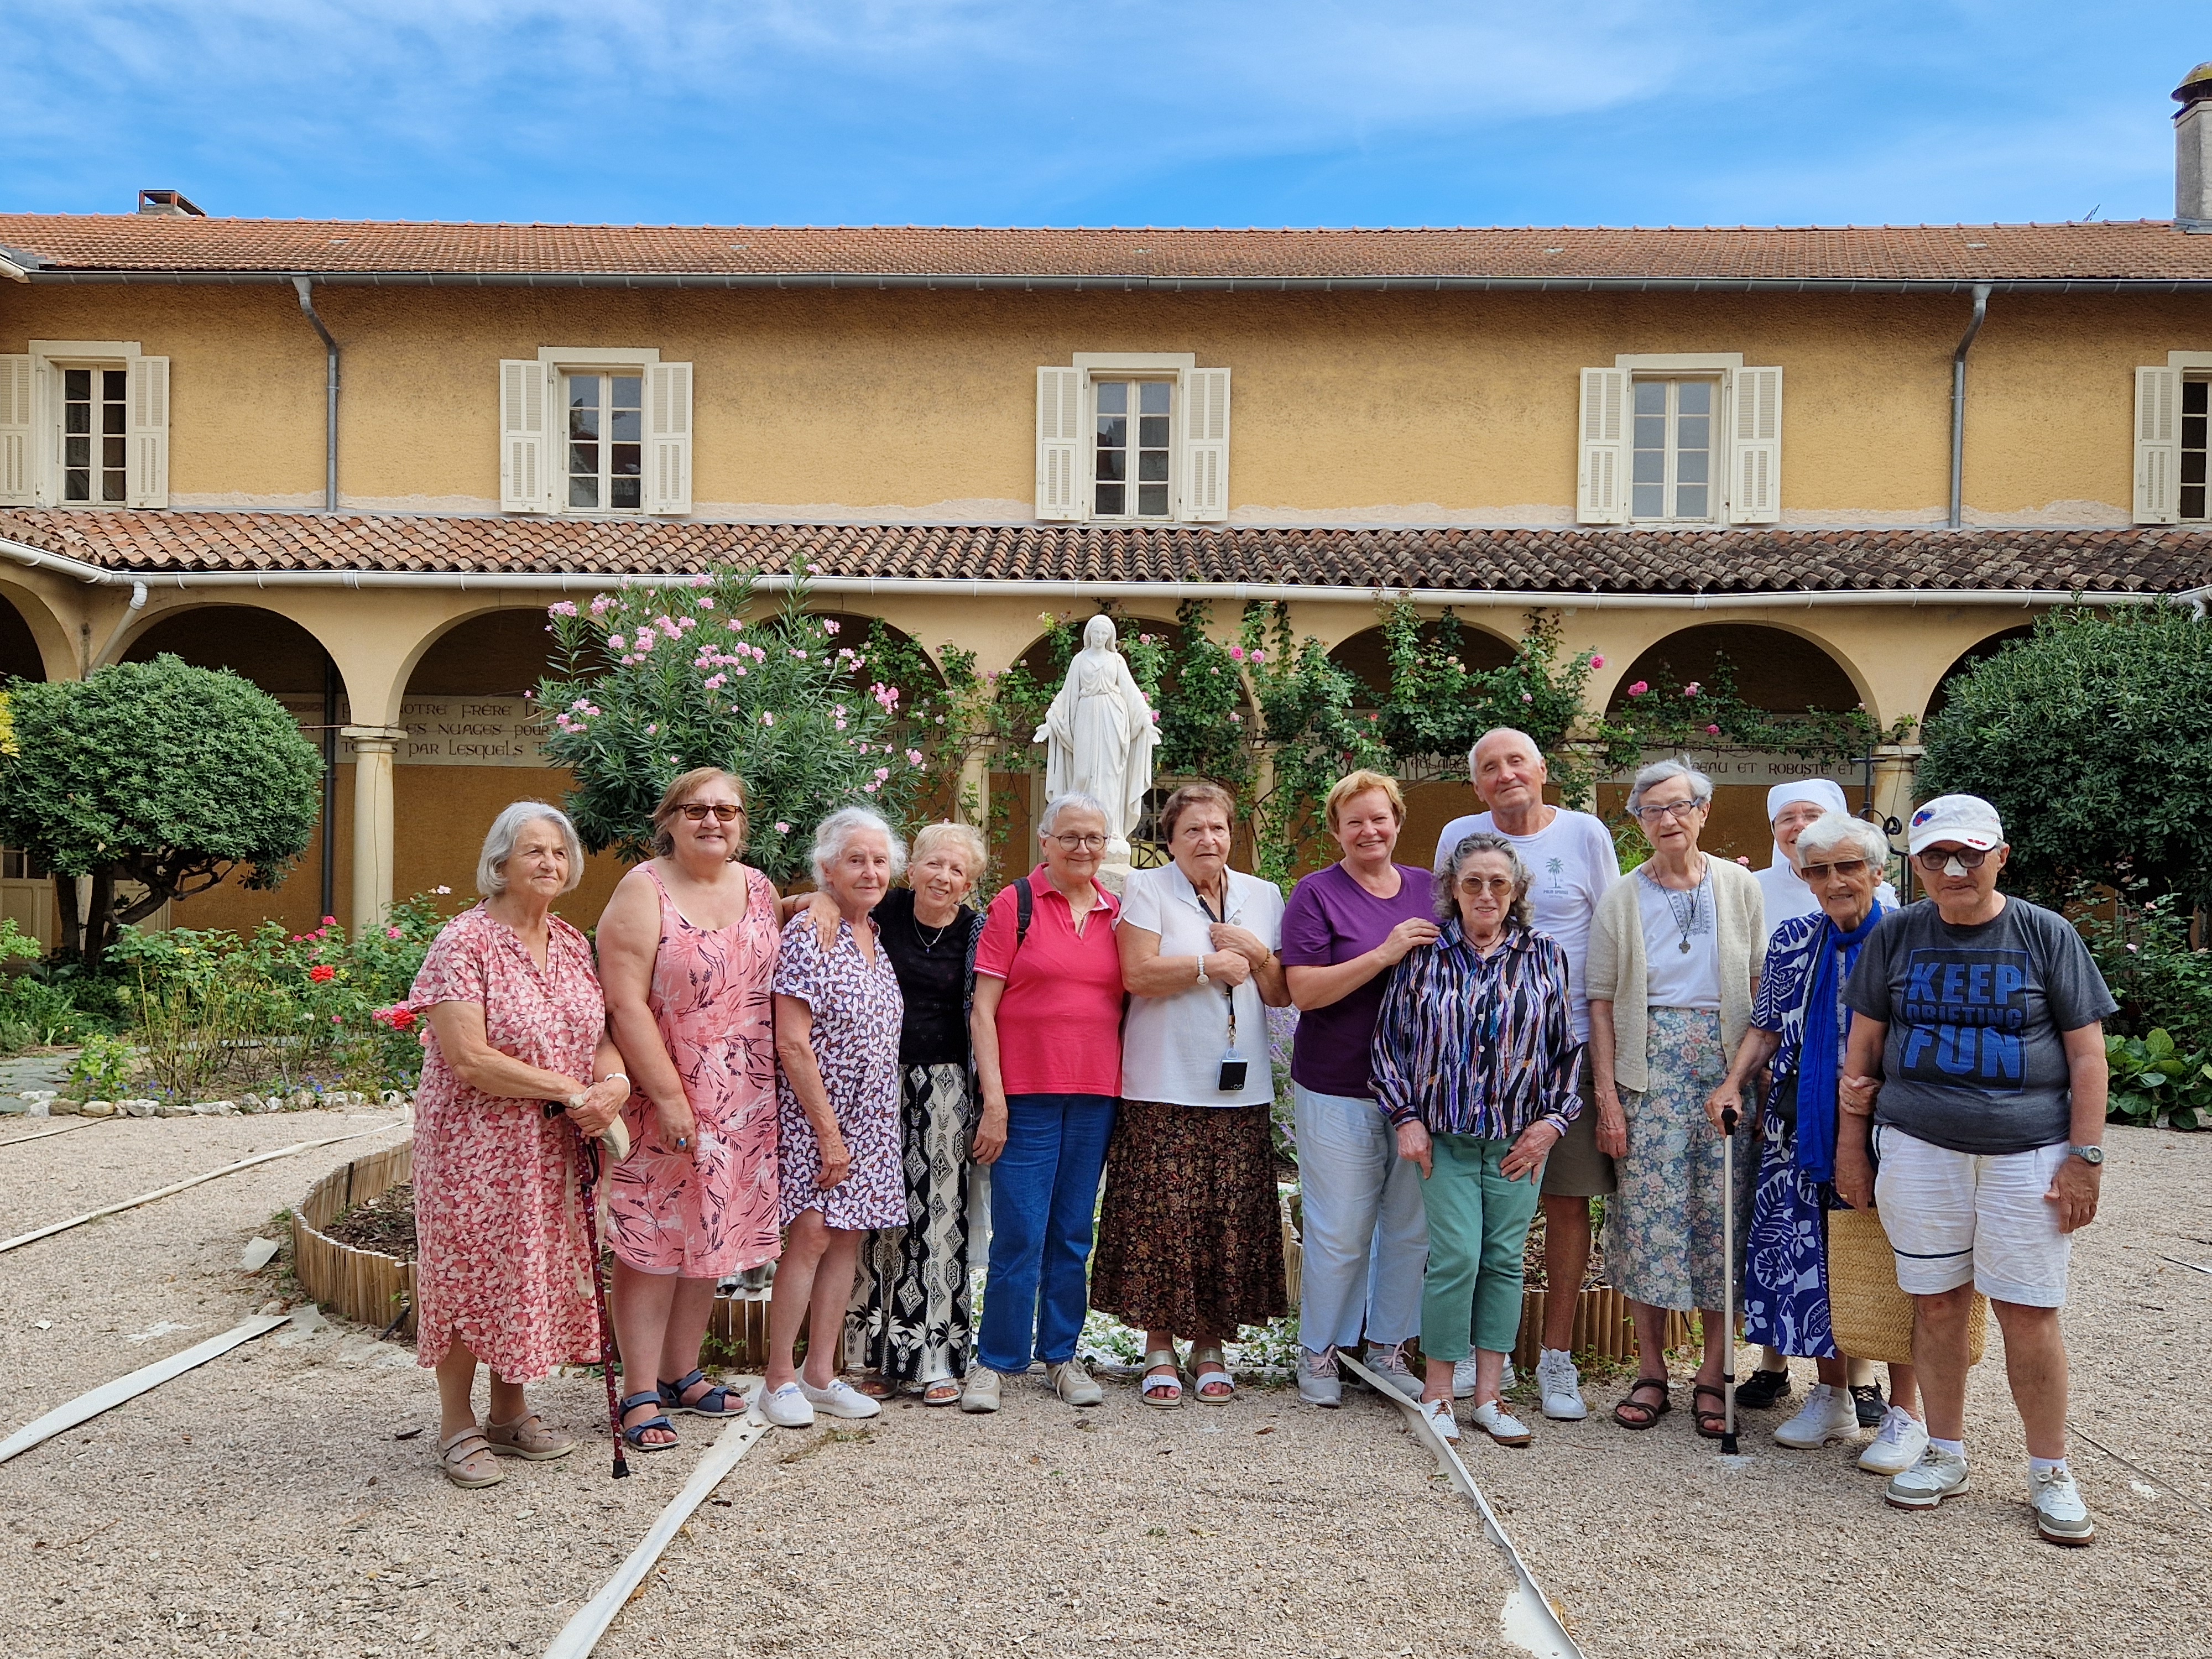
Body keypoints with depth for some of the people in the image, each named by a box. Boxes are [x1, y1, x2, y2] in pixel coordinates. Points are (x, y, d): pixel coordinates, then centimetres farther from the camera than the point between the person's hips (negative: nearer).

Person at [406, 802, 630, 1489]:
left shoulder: (571, 944, 7)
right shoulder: (465, 942, -14)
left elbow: (598, 1034, 12)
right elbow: (469, 1057, -21)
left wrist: (615, 1081, -11)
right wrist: (570, 1090, -19)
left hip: (553, 1149, 6)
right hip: (476, 1143, -6)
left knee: (537, 1270, 13)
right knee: (470, 1272, 3)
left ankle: (510, 1412, 30)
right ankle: (457, 1426, 20)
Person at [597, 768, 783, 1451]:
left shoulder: (758, 888, 8)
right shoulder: (644, 890, -10)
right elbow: (625, 1004, -16)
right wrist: (669, 1097, -18)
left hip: (741, 1104, 6)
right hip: (660, 1097, -6)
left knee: (709, 1238, 14)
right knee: (652, 1243, 1)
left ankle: (682, 1374, 29)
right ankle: (640, 1395, 11)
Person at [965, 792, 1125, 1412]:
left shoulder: (1116, 913, 10)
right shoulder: (1014, 903, -2)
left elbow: (1129, 1005, 15)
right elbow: (982, 1009, -5)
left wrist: (1126, 1091, 6)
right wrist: (994, 1100, -11)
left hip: (1095, 1097, 4)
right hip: (1027, 1094, -4)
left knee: (1074, 1234, 12)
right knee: (1020, 1235, -1)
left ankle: (1061, 1355, 25)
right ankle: (995, 1360, 15)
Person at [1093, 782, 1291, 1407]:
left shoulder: (1263, 896, 14)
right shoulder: (1147, 889, 1)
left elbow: (1281, 994, 13)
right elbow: (1138, 974, -11)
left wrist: (1257, 953, -5)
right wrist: (1212, 965, -8)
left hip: (1241, 1090, 3)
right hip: (1164, 1088, -3)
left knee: (1229, 1220, 3)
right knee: (1161, 1217, -3)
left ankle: (1210, 1347, 17)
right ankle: (1159, 1350, 11)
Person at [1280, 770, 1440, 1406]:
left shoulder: (1428, 889, 10)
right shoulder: (1317, 894, -4)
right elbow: (1304, 991, -14)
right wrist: (1385, 954, -22)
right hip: (1338, 1091, -4)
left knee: (1411, 1227, 10)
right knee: (1340, 1231, 0)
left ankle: (1388, 1348, 27)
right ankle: (1318, 1353, 19)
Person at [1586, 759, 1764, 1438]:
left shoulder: (1739, 886, 6)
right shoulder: (1620, 898, 4)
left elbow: (1761, 982, 7)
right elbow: (1601, 999, 3)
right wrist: (1607, 1091, -4)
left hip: (1726, 1060, 0)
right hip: (1649, 1065, 0)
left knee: (1722, 1211, 0)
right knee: (1650, 1211, -1)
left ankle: (1713, 1375, 12)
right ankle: (1650, 1373, 12)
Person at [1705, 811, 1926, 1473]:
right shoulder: (1792, 942, 6)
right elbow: (1767, 1026, 12)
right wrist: (1734, 1084, -2)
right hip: (1803, 1133, 4)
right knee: (1812, 1260, 8)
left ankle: (1904, 1413, 17)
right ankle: (1833, 1399, 25)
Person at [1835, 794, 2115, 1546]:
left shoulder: (2047, 935, 0)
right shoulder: (1896, 936, 5)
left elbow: (2086, 1055, 1)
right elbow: (1865, 1045, 10)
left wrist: (2086, 1156, -5)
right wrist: (1851, 1141, 8)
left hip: (2028, 1152, -2)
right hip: (1919, 1147, 2)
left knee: (2028, 1312, 1)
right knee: (1937, 1304, 8)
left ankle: (2050, 1474, 17)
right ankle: (1945, 1455, 24)